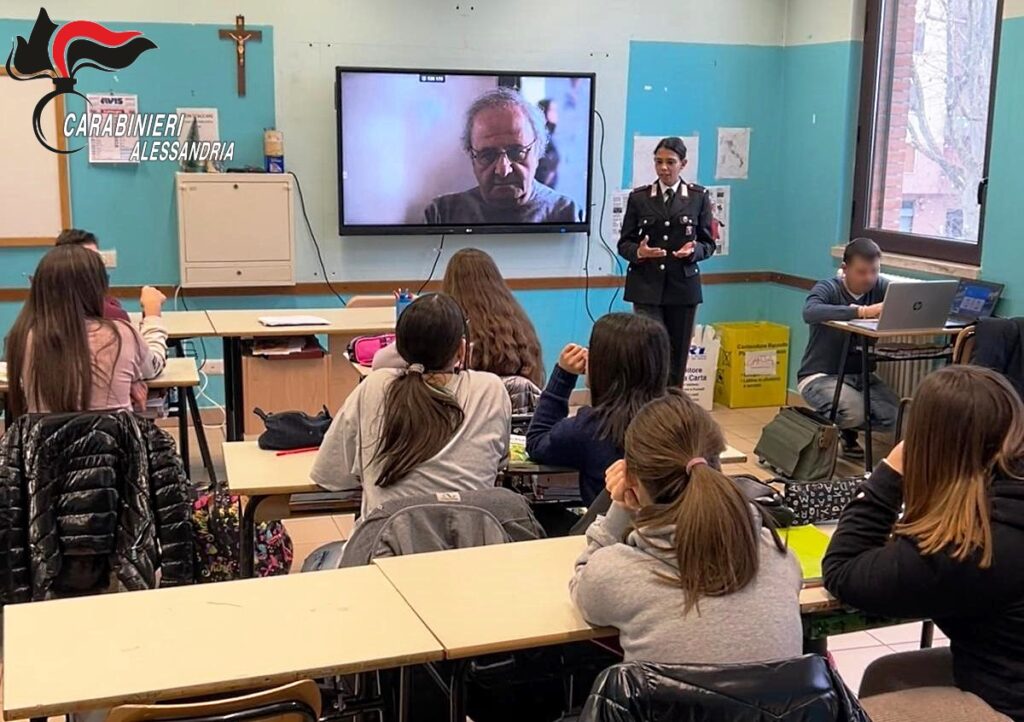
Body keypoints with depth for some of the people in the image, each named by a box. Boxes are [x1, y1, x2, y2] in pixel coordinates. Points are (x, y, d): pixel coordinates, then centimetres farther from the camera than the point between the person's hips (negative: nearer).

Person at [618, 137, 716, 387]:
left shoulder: (699, 196, 4)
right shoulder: (638, 197, 3)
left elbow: (708, 243, 5)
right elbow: (624, 243, 4)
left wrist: (693, 251, -17)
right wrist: (638, 251, -18)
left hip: (683, 285, 1)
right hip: (646, 285, -1)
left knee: (677, 357, 5)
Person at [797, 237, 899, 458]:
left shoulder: (880, 287, 2)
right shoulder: (827, 289, -12)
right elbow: (810, 313, -34)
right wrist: (861, 311, -42)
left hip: (860, 375, 5)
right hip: (820, 375, -5)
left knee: (894, 414, -19)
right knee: (855, 411, -32)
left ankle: (847, 432, 12)